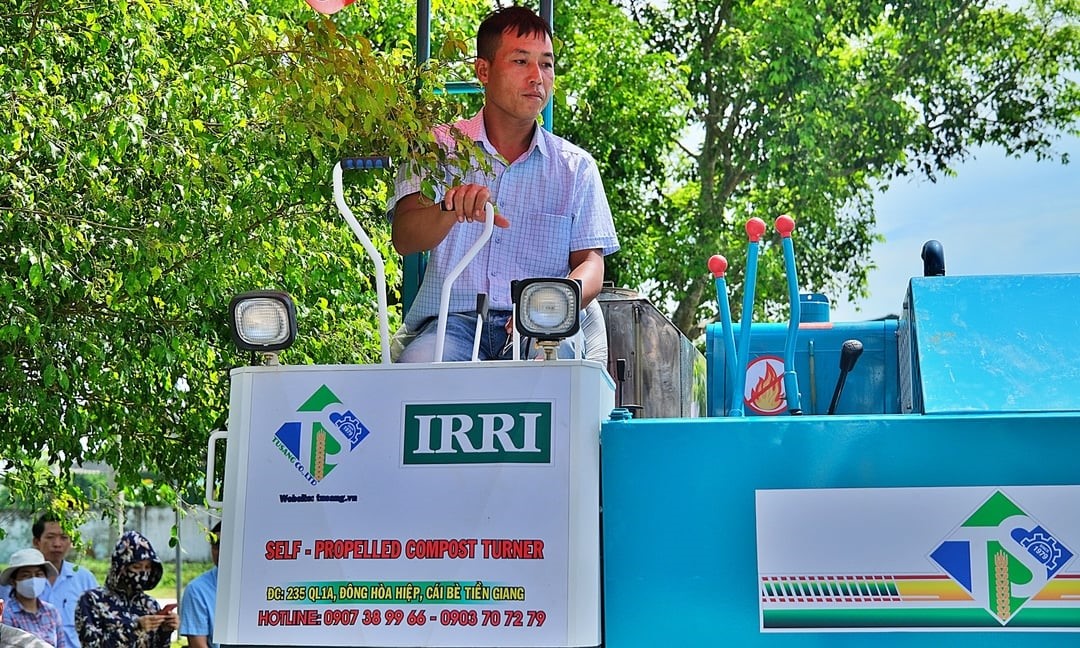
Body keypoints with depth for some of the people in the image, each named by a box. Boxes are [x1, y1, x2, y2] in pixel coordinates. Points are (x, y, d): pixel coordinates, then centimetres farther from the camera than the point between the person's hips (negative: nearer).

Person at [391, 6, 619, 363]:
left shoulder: (576, 167, 16)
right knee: (418, 365, -35)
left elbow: (590, 263, 8)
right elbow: (404, 240, -4)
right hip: (453, 321, -1)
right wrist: (451, 209, -28)